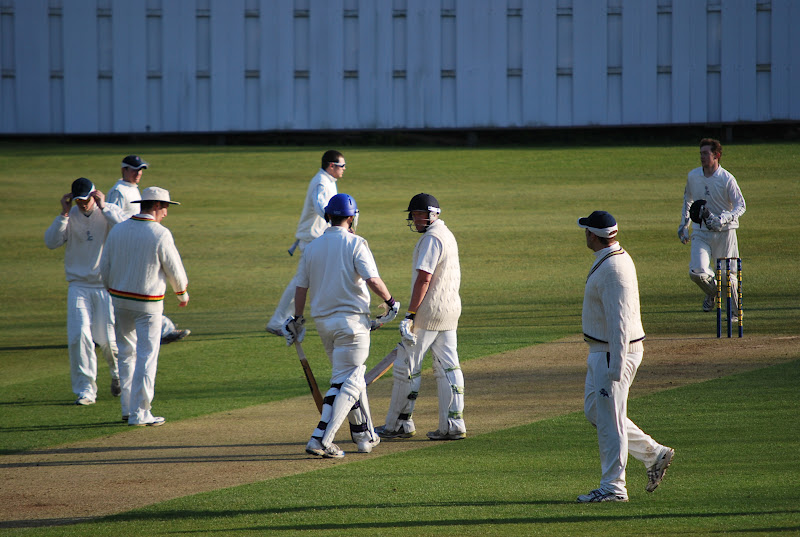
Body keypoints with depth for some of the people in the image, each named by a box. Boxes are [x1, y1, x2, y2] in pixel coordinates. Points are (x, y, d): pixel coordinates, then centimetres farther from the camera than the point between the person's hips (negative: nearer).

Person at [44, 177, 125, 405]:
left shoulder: (110, 212, -2)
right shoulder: (70, 216, 4)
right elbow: (51, 242, -7)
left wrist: (103, 208, -20)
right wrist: (64, 214, -13)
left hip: (107, 286, -2)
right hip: (78, 286, 2)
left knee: (108, 339, 0)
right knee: (79, 336, -11)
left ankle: (118, 374, 32)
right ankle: (85, 390, -4)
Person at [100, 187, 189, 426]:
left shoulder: (117, 230, 1)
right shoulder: (160, 235, -15)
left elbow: (105, 269, 6)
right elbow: (174, 269, -7)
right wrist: (182, 293, 12)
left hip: (119, 299, 5)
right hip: (148, 304, -5)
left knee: (126, 353, 17)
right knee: (146, 357, 0)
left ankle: (128, 408, 20)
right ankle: (139, 413, -2)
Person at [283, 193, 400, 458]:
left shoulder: (312, 247, 7)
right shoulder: (355, 244, -9)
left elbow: (301, 287, 9)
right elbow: (372, 280, -20)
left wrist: (297, 319, 20)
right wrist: (391, 301, -4)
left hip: (323, 322, 6)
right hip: (351, 320, -6)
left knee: (347, 379, 19)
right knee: (348, 382, -4)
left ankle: (364, 436, 26)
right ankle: (321, 440, -17)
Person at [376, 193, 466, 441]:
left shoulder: (432, 239, -14)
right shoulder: (447, 235, 18)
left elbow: (424, 278, -21)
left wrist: (411, 314, -22)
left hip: (429, 310, -10)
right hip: (451, 309, 10)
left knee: (406, 366, -2)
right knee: (448, 367, 7)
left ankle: (399, 424, 3)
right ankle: (453, 425, 3)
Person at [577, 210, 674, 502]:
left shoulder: (613, 269, -22)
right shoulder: (616, 258, 11)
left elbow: (619, 322, -25)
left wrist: (616, 366, -26)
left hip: (614, 352, -11)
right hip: (601, 351, 11)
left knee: (608, 418, -4)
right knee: (594, 411, 17)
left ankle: (613, 487, 3)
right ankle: (654, 455, 22)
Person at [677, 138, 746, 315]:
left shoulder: (727, 179, -9)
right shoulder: (693, 176, 5)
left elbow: (740, 206, -9)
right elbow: (687, 199, 23)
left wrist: (723, 219, -25)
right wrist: (684, 224, 20)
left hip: (724, 233, -3)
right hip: (700, 233, 3)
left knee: (727, 274, 2)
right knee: (697, 272, -14)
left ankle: (734, 312, 21)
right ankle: (711, 292, 19)